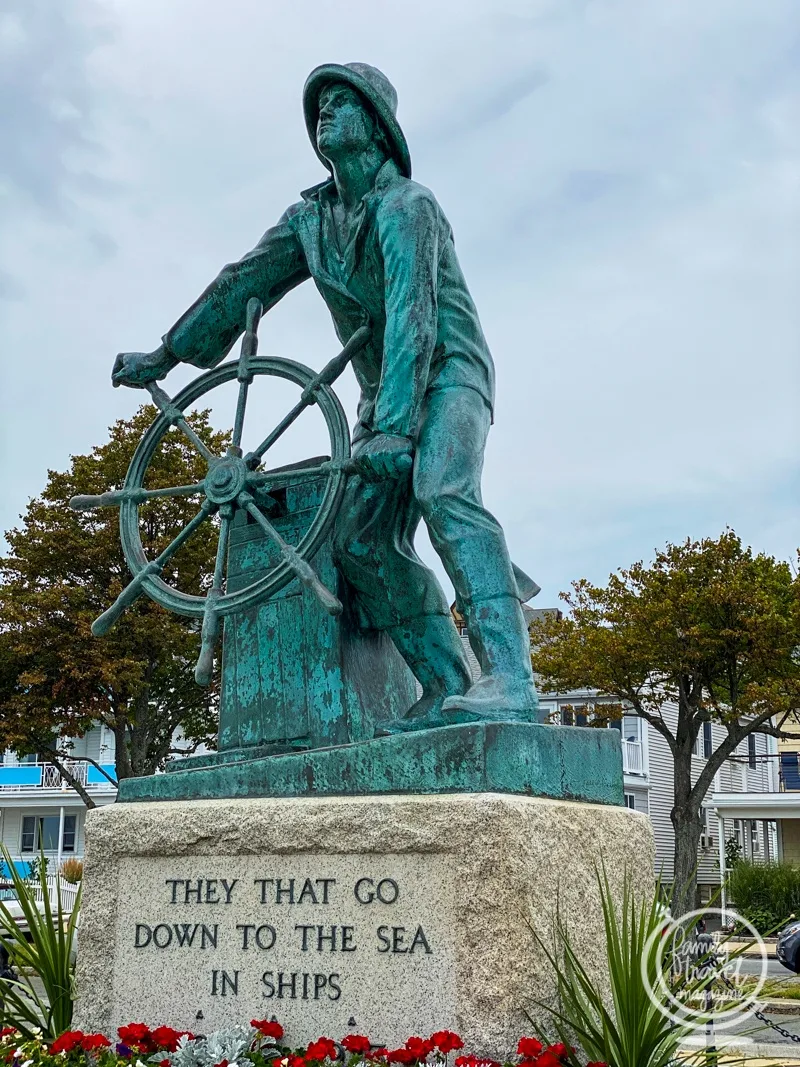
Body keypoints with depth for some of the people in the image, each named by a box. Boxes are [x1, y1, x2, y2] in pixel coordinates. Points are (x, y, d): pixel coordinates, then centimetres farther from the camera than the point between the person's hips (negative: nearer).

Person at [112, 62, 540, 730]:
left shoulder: (405, 204, -13)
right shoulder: (311, 216, 11)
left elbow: (412, 316, -24)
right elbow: (246, 281, 17)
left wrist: (394, 425, -33)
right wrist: (167, 353, 18)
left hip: (448, 373, -7)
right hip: (386, 390, 8)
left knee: (443, 494, -34)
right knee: (363, 541, -9)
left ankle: (510, 684, -45)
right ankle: (448, 688, -9)